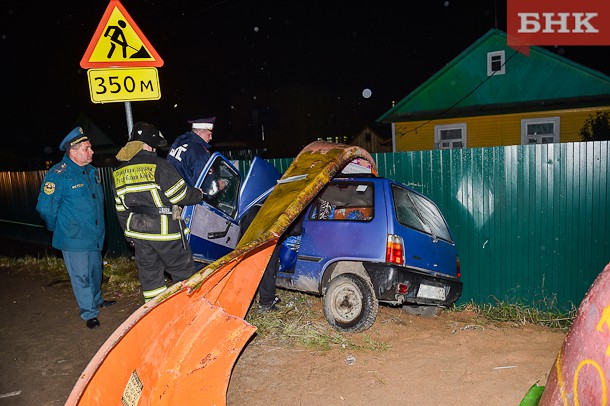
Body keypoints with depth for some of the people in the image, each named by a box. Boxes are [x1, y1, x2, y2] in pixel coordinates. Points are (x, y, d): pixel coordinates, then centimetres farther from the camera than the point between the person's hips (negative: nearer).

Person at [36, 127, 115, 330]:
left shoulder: (91, 170, 6)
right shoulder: (57, 175, -18)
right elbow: (45, 208, -13)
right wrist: (58, 229, -1)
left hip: (95, 235, 7)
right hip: (74, 239, -7)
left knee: (96, 270, 22)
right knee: (81, 276, 3)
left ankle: (97, 301, 43)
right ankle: (89, 314, 17)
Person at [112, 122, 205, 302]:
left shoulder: (119, 172, 8)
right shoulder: (158, 165, -15)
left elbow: (121, 209, 13)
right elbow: (180, 194, -12)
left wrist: (129, 234, 22)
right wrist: (198, 194, 7)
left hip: (137, 231, 7)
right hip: (164, 231, -7)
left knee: (149, 271, 16)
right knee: (183, 270, 7)